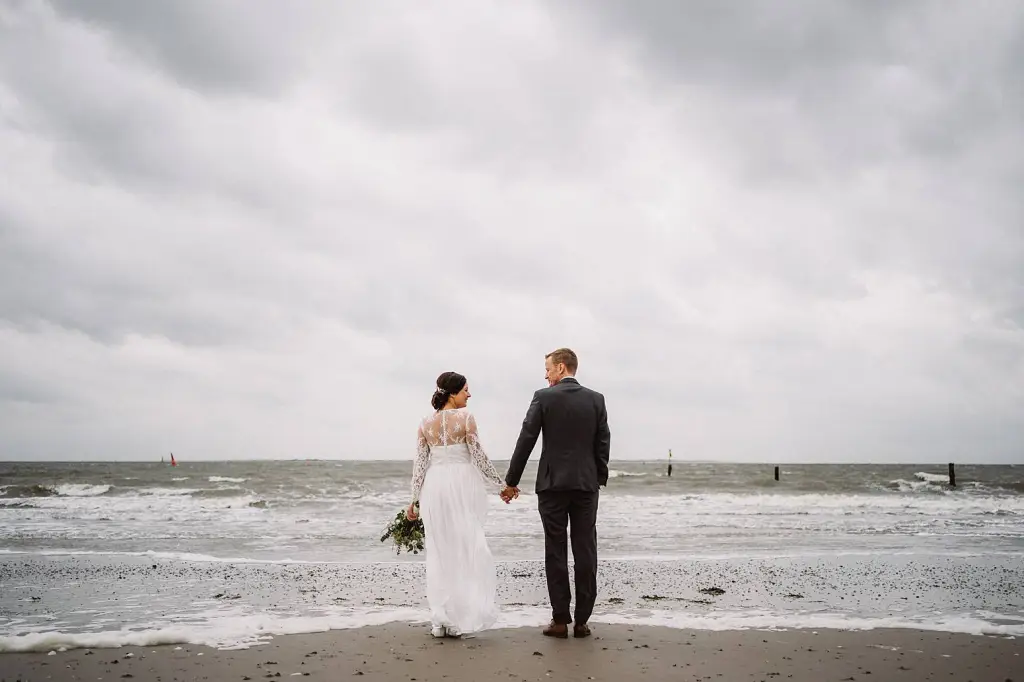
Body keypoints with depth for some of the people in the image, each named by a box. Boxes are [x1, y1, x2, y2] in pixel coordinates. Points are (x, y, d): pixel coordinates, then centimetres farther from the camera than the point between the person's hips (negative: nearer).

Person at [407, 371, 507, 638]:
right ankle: (463, 617, 1)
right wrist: (501, 484, 1)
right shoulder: (465, 418, -6)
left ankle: (441, 620, 11)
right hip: (463, 485, -4)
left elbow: (420, 464, 5)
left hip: (434, 487, 4)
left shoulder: (426, 424, 7)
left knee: (439, 551, 9)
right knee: (467, 548, 3)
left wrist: (415, 499, 9)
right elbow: (478, 457, -8)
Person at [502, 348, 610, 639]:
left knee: (556, 552, 3)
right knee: (585, 552, 6)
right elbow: (603, 443, 4)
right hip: (586, 484, 2)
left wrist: (511, 481, 1)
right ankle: (582, 621, 9)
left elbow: (526, 440, -5)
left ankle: (560, 620, 6)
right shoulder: (596, 399, 4)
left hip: (552, 484, -2)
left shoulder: (544, 397, -5)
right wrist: (599, 479, 14)